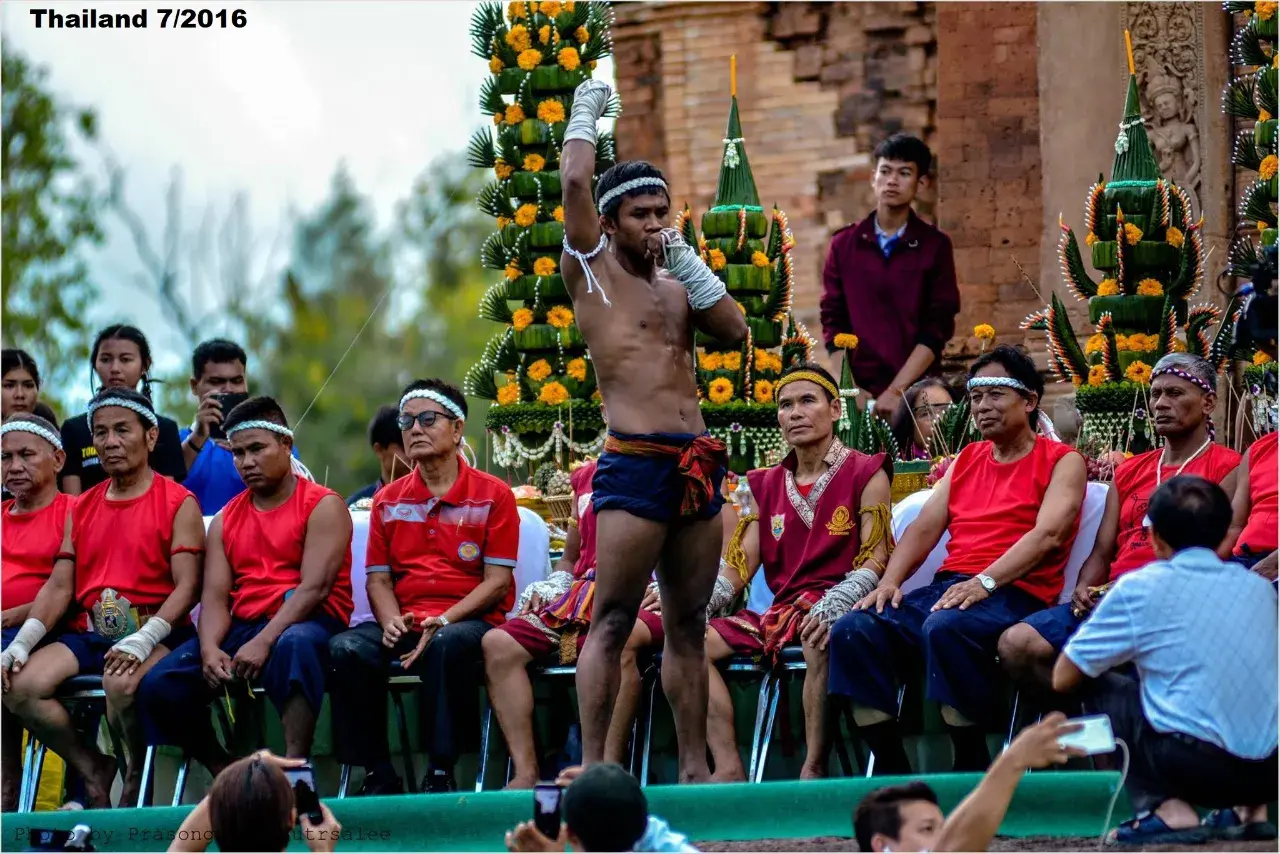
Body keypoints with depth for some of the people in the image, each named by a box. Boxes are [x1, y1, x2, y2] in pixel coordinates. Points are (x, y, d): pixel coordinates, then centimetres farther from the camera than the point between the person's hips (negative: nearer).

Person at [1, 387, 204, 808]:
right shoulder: (82, 508, 19)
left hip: (156, 634, -6)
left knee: (121, 683, -38)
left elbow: (187, 587, -8)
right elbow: (59, 586, 13)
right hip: (91, 633, 6)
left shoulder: (178, 503, 2)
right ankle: (93, 769, 2)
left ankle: (137, 777, -8)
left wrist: (143, 640, -24)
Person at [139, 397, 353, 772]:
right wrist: (209, 649, -16)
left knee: (294, 646, -43)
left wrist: (264, 642, -24)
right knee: (157, 685, -17)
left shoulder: (323, 506, 1)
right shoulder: (227, 519, 18)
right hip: (241, 626, 6)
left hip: (306, 624, -6)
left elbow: (315, 586, -12)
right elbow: (214, 597, 7)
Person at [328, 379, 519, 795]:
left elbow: (497, 581, -2)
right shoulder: (389, 500, 18)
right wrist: (391, 622, -9)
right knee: (345, 649, -26)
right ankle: (378, 775, -22)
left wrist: (443, 622, -16)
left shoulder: (492, 495, 4)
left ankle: (441, 773, -32)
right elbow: (378, 577, 14)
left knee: (446, 646, -39)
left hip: (470, 621, -4)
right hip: (405, 624, 4)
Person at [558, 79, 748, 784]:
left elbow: (734, 329, 9)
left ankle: (695, 765, 11)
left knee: (687, 625, 8)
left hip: (697, 466, 7)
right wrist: (585, 114, 8)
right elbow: (576, 182, -6)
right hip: (635, 463, -7)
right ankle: (592, 766, -15)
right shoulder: (592, 269, 4)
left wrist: (685, 258, 7)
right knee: (612, 621, -11)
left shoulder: (676, 288, 21)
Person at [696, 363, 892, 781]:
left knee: (821, 636, -40)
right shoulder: (765, 487, 19)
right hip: (781, 611, 6)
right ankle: (729, 769, -22)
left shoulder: (865, 475, 3)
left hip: (843, 605, -6)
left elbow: (874, 561, -7)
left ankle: (815, 768, -35)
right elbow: (736, 570, 13)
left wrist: (833, 606, -26)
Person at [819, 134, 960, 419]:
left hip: (918, 392, -2)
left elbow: (938, 328, -4)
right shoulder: (844, 244, 10)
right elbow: (834, 323, 6)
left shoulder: (934, 246, 3)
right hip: (859, 391, 2)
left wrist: (897, 391, -13)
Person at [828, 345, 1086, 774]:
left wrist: (986, 582, -23)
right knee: (853, 632, -18)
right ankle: (890, 767, -16)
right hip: (946, 588, 7)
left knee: (946, 628, -40)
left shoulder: (1062, 462, 5)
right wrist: (890, 581, -3)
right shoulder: (967, 459, 25)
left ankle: (972, 766, -27)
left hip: (1015, 592, -7)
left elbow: (1048, 535, -10)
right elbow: (925, 527, 17)